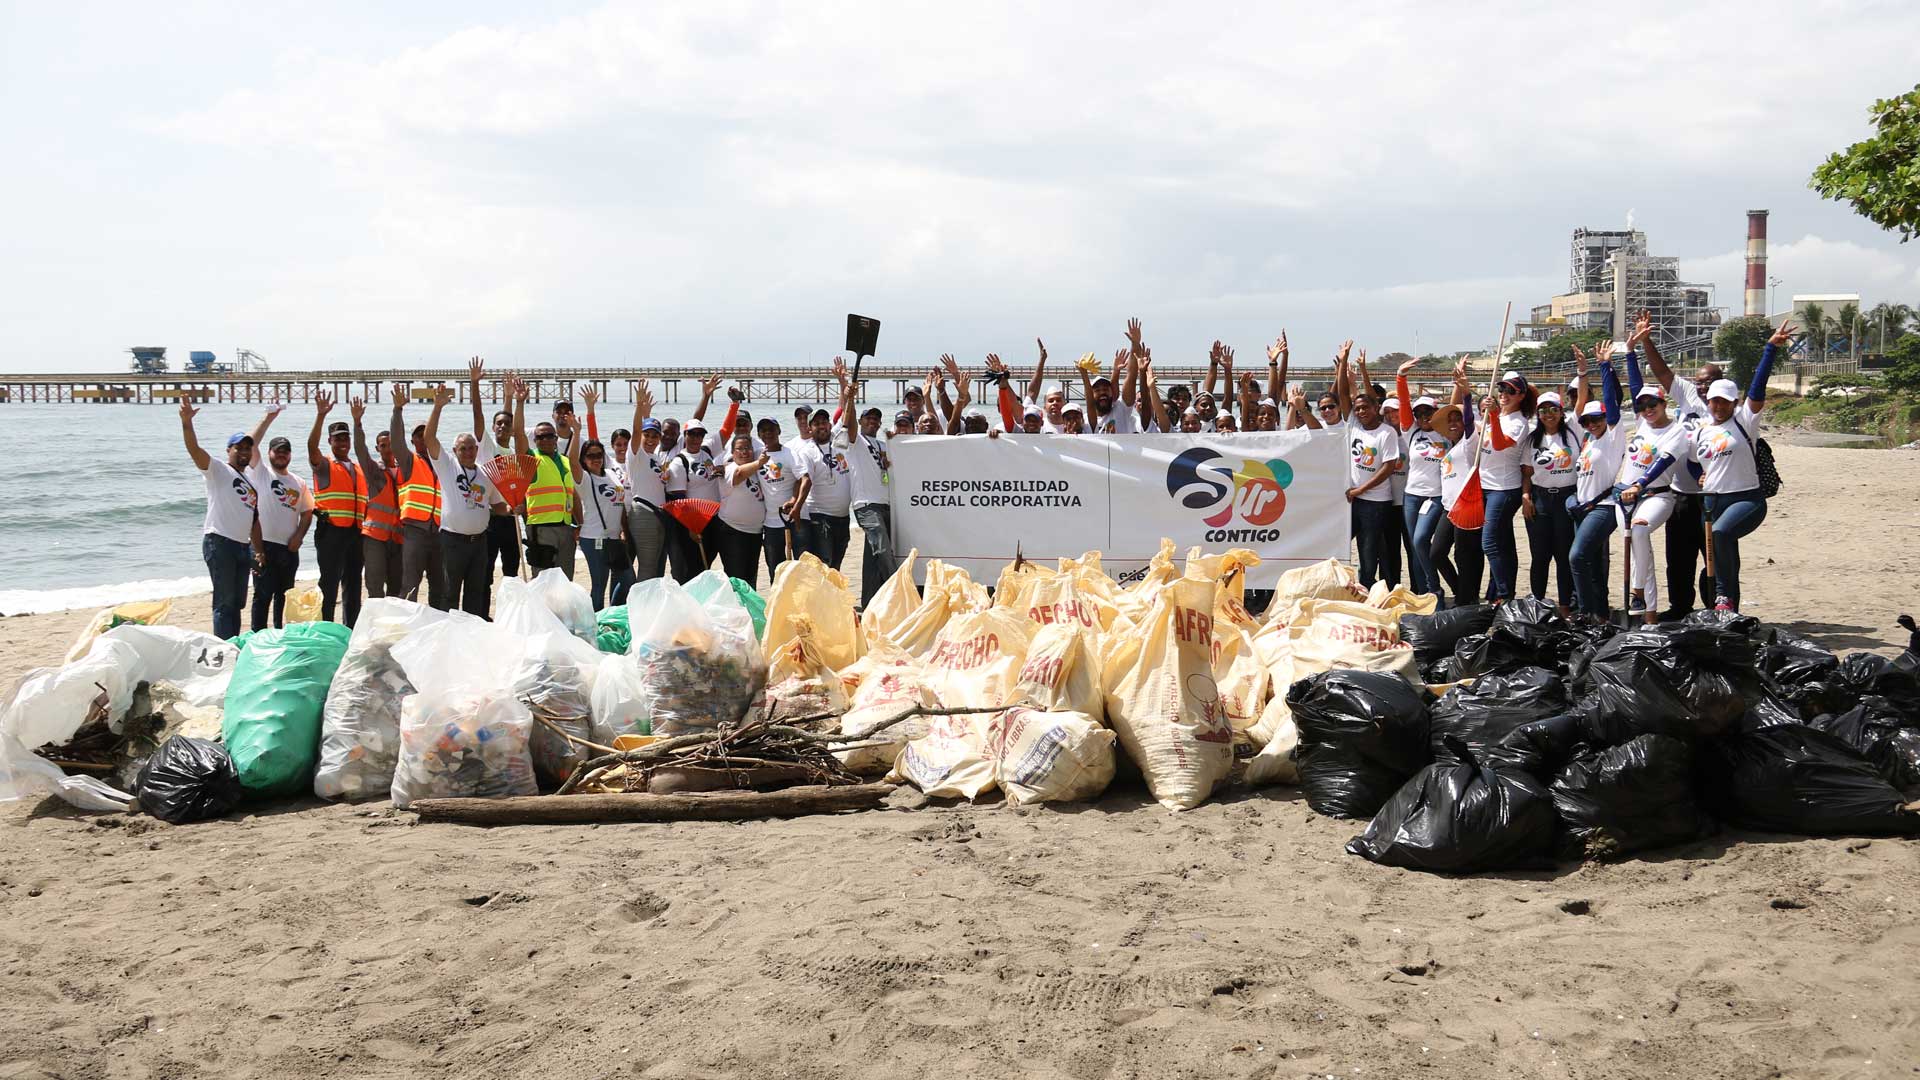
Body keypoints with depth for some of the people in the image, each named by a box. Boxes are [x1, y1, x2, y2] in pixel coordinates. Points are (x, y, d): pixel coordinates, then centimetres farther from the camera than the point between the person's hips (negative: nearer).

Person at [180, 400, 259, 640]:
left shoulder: (251, 484, 22)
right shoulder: (218, 470, 1)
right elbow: (194, 450, -16)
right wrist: (187, 423, -33)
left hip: (243, 546, 8)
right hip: (219, 542, -8)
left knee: (237, 602, 10)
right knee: (224, 601, -9)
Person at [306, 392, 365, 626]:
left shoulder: (359, 470, 19)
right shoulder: (323, 466, 2)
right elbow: (312, 445, -17)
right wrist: (321, 415, -27)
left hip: (355, 532, 6)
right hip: (331, 532, -6)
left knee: (353, 585, 10)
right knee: (329, 585, -6)